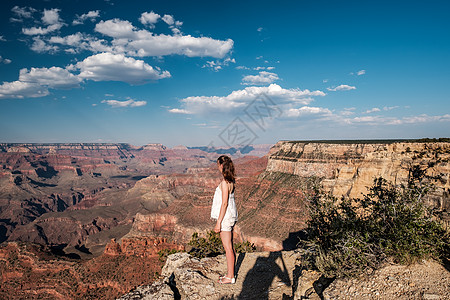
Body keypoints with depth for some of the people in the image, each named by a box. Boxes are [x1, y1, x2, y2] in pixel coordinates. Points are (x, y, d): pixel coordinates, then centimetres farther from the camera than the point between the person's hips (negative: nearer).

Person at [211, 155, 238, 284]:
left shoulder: (225, 182, -21)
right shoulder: (230, 181, 7)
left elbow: (224, 203, -21)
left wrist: (218, 222, -18)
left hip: (225, 217, -10)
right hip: (230, 216, 10)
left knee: (228, 248, 2)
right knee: (230, 247, 17)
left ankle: (230, 277, 15)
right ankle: (230, 273, 30)